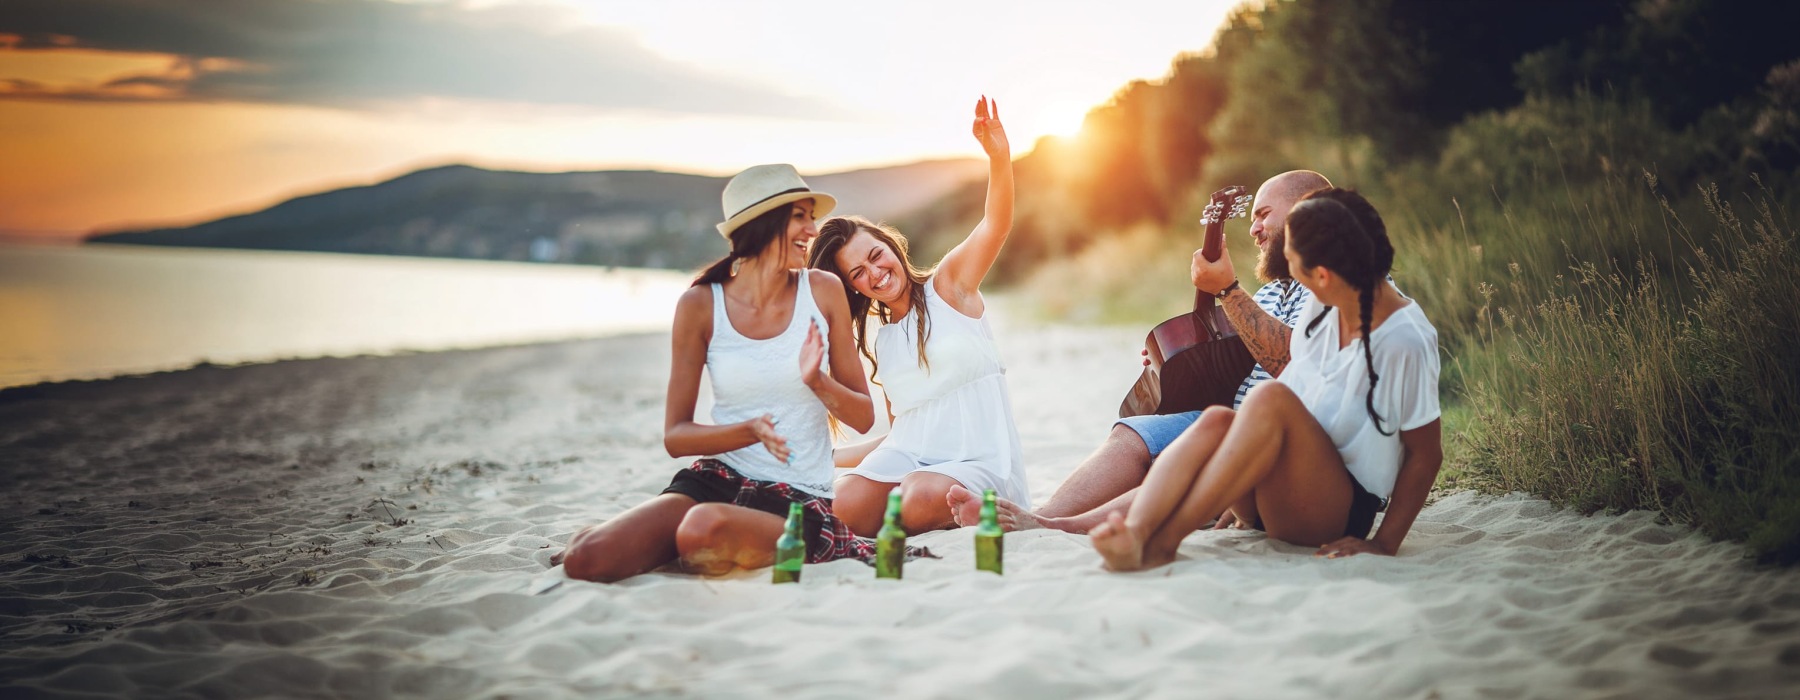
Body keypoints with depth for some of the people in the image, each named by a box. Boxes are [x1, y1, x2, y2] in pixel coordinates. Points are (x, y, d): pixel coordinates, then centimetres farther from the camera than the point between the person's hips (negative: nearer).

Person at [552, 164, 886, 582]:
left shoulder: (823, 291, 2)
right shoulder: (701, 305, 0)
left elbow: (863, 418, 6)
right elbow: (675, 436, 0)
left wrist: (818, 381, -15)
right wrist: (751, 431, -18)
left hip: (800, 498, -2)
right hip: (717, 478, 2)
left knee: (706, 529, -38)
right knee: (585, 561, -20)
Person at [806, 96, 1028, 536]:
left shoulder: (950, 284, 5)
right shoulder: (878, 347, 18)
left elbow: (996, 224, -13)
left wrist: (999, 156, -32)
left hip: (979, 464, -4)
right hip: (908, 458, 4)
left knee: (922, 498, -38)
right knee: (845, 507, -28)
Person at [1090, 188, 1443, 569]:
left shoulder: (1404, 341, -16)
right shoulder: (1322, 307, 4)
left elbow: (1425, 455, -10)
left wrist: (1384, 544, -14)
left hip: (1341, 512, -6)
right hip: (1275, 503, 6)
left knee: (1271, 399, -32)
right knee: (1216, 420, -27)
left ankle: (1163, 541, -38)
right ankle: (1134, 533, -51)